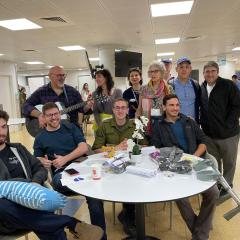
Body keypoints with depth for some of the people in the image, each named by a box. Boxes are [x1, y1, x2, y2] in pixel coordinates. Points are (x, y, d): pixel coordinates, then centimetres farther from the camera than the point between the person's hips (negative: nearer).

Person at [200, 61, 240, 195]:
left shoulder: (228, 85, -10)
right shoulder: (202, 88, 7)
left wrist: (228, 125, -16)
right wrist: (203, 124, 5)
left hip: (228, 134, -4)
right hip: (209, 134, 5)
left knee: (229, 162, 12)